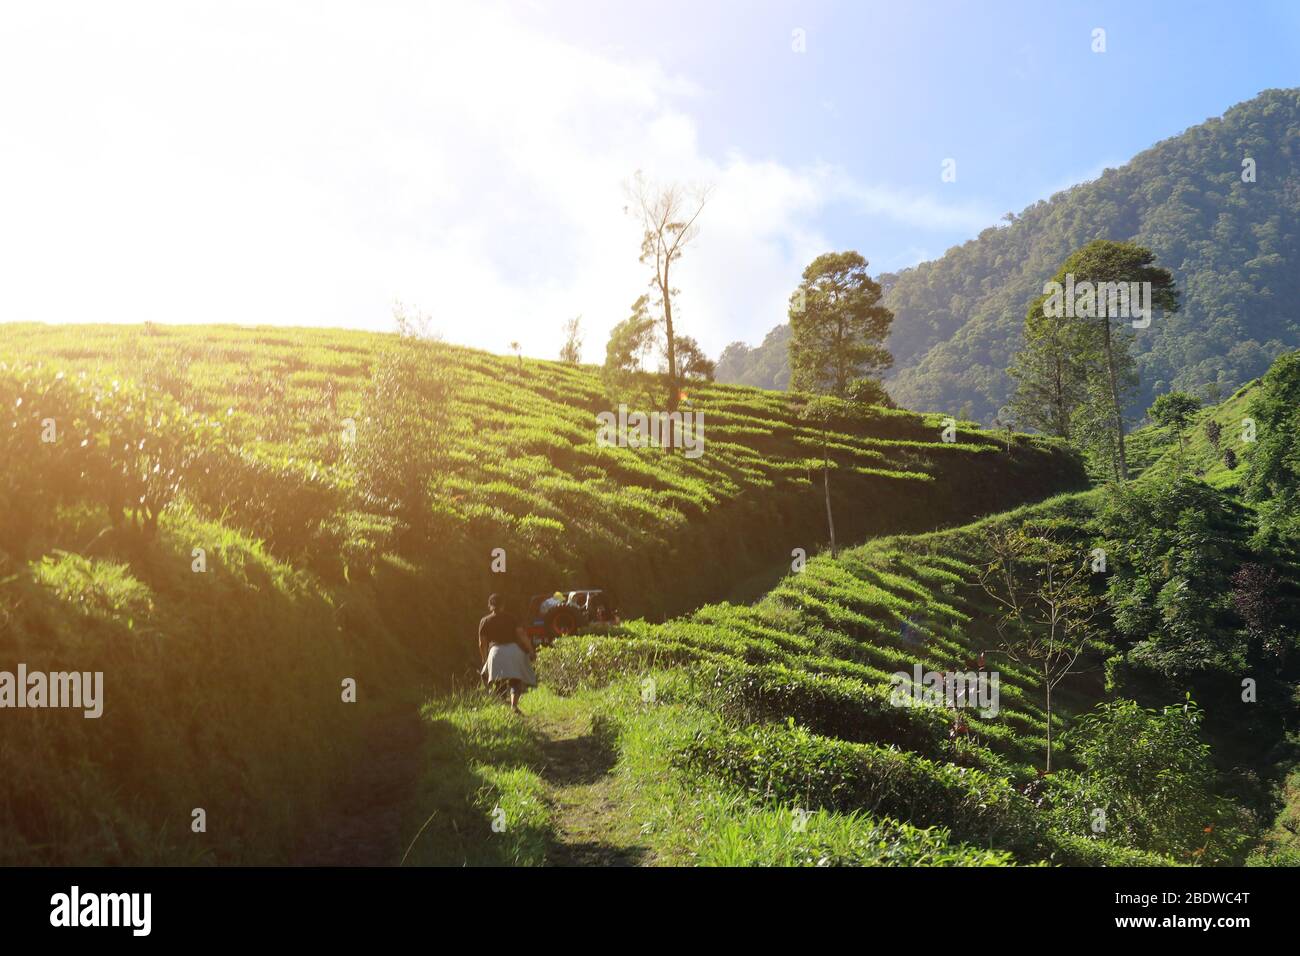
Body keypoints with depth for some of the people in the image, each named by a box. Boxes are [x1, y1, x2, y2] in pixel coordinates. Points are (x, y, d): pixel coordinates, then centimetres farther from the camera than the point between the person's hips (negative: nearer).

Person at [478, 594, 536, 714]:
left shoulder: (484, 622, 12)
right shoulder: (509, 617, 10)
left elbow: (482, 644, 10)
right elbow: (521, 634, 1)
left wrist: (485, 660, 22)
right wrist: (531, 650, 5)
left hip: (496, 651, 0)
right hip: (514, 649, 0)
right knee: (516, 681, 0)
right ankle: (514, 704, -19)